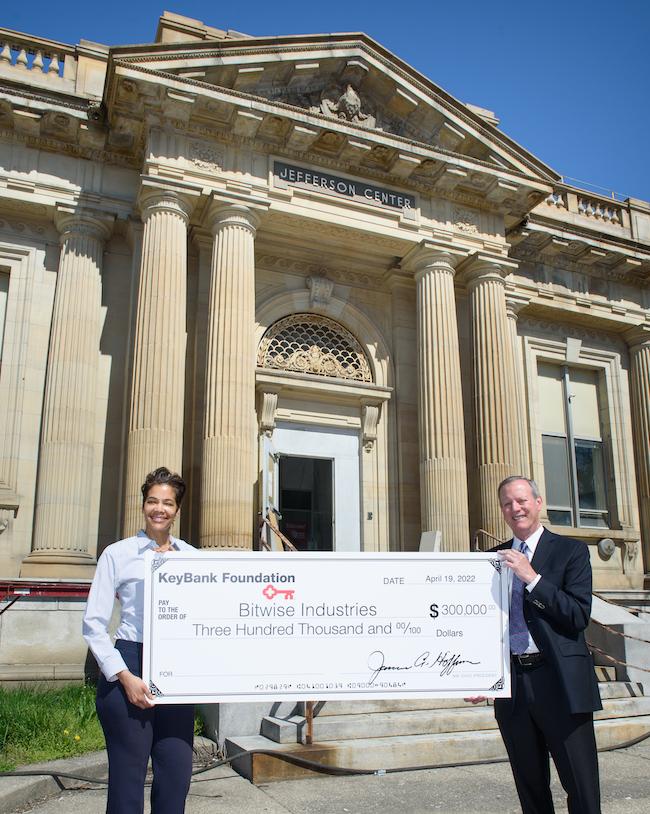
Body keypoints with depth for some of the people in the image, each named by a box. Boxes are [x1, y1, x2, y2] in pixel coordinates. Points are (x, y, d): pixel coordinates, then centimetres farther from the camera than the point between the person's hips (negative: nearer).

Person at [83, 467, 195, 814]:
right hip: (128, 669, -3)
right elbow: (93, 624, -3)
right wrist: (125, 677, -10)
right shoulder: (118, 554, 0)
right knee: (128, 773, 2)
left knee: (177, 772, 6)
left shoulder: (191, 557, 8)